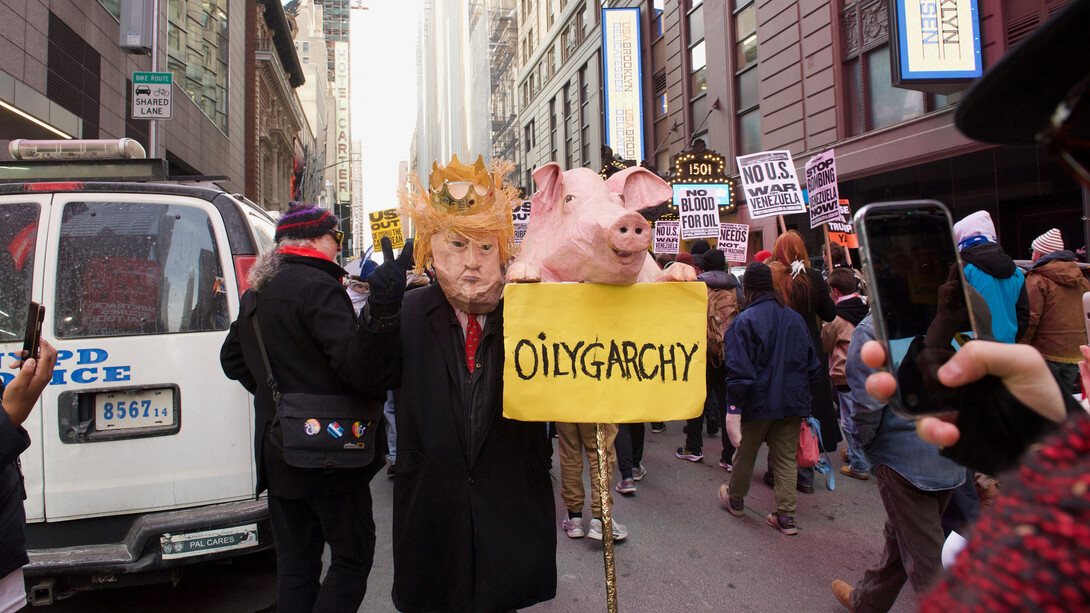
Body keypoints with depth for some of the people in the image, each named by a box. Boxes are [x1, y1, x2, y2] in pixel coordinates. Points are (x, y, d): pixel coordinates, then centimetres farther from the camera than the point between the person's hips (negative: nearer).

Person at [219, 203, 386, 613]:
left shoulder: (256, 294, 13)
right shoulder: (317, 287, -16)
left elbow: (233, 359, 24)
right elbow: (352, 357, -25)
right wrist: (374, 398, -8)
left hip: (277, 450, 9)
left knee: (295, 562, 17)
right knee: (353, 557, 4)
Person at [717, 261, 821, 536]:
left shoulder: (744, 321, -13)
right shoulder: (794, 318, 4)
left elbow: (739, 370, -18)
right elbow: (812, 363, 11)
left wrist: (734, 407, -17)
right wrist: (805, 393, 22)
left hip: (758, 401, -4)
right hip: (793, 400, 4)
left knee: (746, 452, 15)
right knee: (786, 458, 11)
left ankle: (735, 499, 36)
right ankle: (786, 516, 12)